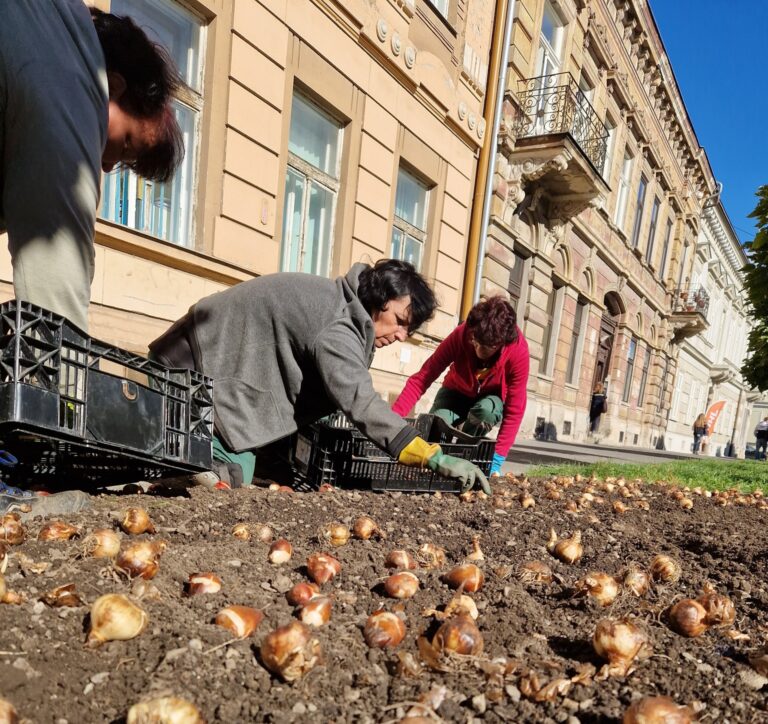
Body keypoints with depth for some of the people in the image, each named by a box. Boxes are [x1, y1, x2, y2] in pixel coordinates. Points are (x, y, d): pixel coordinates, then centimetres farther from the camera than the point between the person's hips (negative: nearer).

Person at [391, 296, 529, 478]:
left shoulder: (519, 351, -33)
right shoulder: (460, 335, -32)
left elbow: (515, 409, -28)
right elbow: (421, 379, -32)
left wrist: (497, 459, -34)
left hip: (492, 398, 0)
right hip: (457, 392, 0)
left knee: (485, 410, -37)